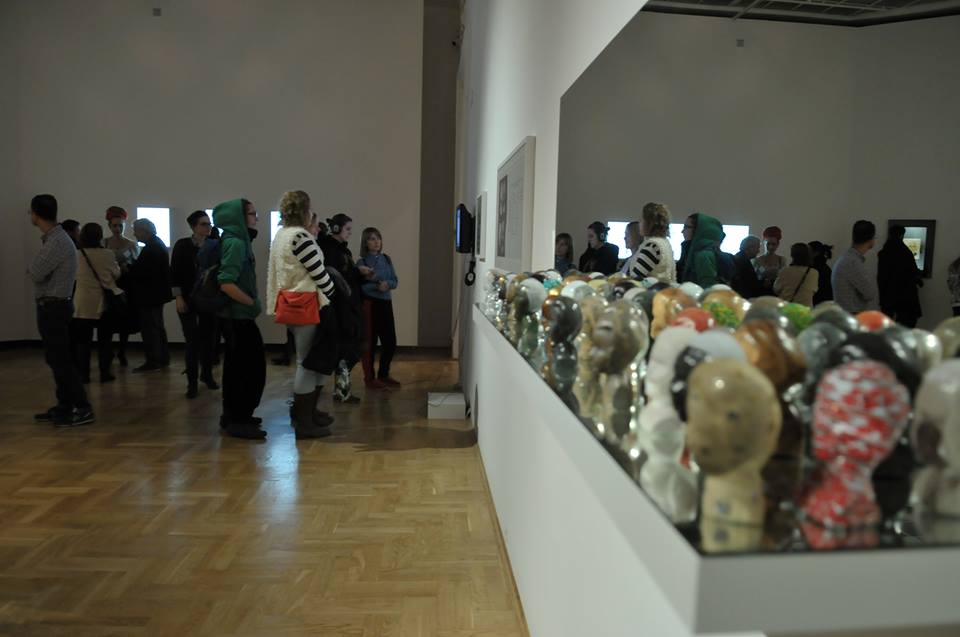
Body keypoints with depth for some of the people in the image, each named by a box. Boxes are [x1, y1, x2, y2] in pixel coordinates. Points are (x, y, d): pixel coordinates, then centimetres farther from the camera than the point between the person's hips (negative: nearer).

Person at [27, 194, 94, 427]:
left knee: (60, 358, -8)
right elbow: (38, 272, 15)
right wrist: (35, 268, -3)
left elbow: (35, 274, -18)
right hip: (52, 306, 10)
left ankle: (83, 409, -7)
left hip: (53, 307, -10)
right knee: (55, 357, 13)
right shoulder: (53, 238, 12)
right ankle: (64, 406, 21)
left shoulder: (57, 241, -18)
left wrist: (33, 267, 1)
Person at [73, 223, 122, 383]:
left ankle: (83, 374, 8)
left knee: (83, 339, 7)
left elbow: (75, 276, 6)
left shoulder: (77, 255, -5)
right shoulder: (107, 254, -8)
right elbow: (116, 274, 4)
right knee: (104, 339, 8)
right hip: (103, 302, -1)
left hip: (83, 303, 1)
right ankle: (105, 373, 9)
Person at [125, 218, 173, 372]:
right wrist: (130, 267, 5)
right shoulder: (157, 243, 11)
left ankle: (153, 361, 1)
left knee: (149, 328, -4)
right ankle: (163, 359, 25)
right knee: (157, 326, 17)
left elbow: (142, 272, -25)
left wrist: (126, 273, -11)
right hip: (157, 293, 11)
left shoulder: (151, 249, -21)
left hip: (149, 295, -11)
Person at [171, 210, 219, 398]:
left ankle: (207, 375, 26)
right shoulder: (182, 245, -3)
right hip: (188, 299, -2)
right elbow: (175, 273, -4)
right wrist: (178, 297, -9)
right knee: (192, 341, -2)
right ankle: (192, 382, 7)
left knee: (208, 338, 9)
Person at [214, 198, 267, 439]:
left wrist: (250, 304, 14)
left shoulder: (237, 240, 13)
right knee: (250, 367, -5)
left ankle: (232, 416, 26)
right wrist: (253, 303, -15)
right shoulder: (235, 242, -17)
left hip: (236, 316, 10)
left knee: (237, 366, 16)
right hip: (239, 316, -10)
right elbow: (226, 284, -26)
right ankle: (238, 420, 3)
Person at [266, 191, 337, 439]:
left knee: (308, 360, 17)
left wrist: (275, 305, 17)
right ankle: (304, 422, 4)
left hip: (290, 304, 10)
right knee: (308, 362, -3)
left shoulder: (280, 235, 16)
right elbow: (319, 273, -14)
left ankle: (306, 411, 24)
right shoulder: (300, 236, -15)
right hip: (306, 305, -10)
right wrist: (333, 298, -2)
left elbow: (273, 272, 17)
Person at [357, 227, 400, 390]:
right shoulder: (361, 262, -5)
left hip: (386, 303, 5)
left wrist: (388, 284, -14)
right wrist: (376, 286, -26)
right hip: (369, 304, -5)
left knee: (390, 342, 6)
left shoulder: (386, 259, 10)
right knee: (370, 342, 2)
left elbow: (395, 281, 7)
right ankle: (369, 378, 14)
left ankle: (384, 374, 24)